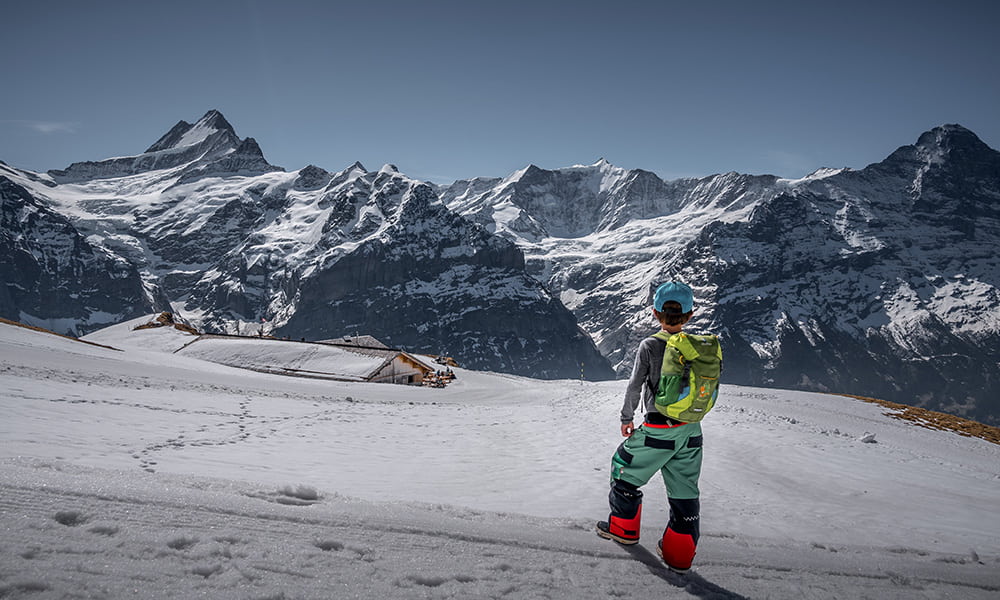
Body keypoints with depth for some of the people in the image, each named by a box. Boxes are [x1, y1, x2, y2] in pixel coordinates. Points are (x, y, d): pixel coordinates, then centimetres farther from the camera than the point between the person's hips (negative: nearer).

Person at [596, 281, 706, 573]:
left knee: (624, 469, 18)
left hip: (658, 431, -4)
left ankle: (624, 527, 32)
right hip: (691, 431, 4)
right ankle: (680, 555, 19)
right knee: (685, 490, 12)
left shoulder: (650, 346, -12)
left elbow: (635, 386, -9)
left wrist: (626, 418, 4)